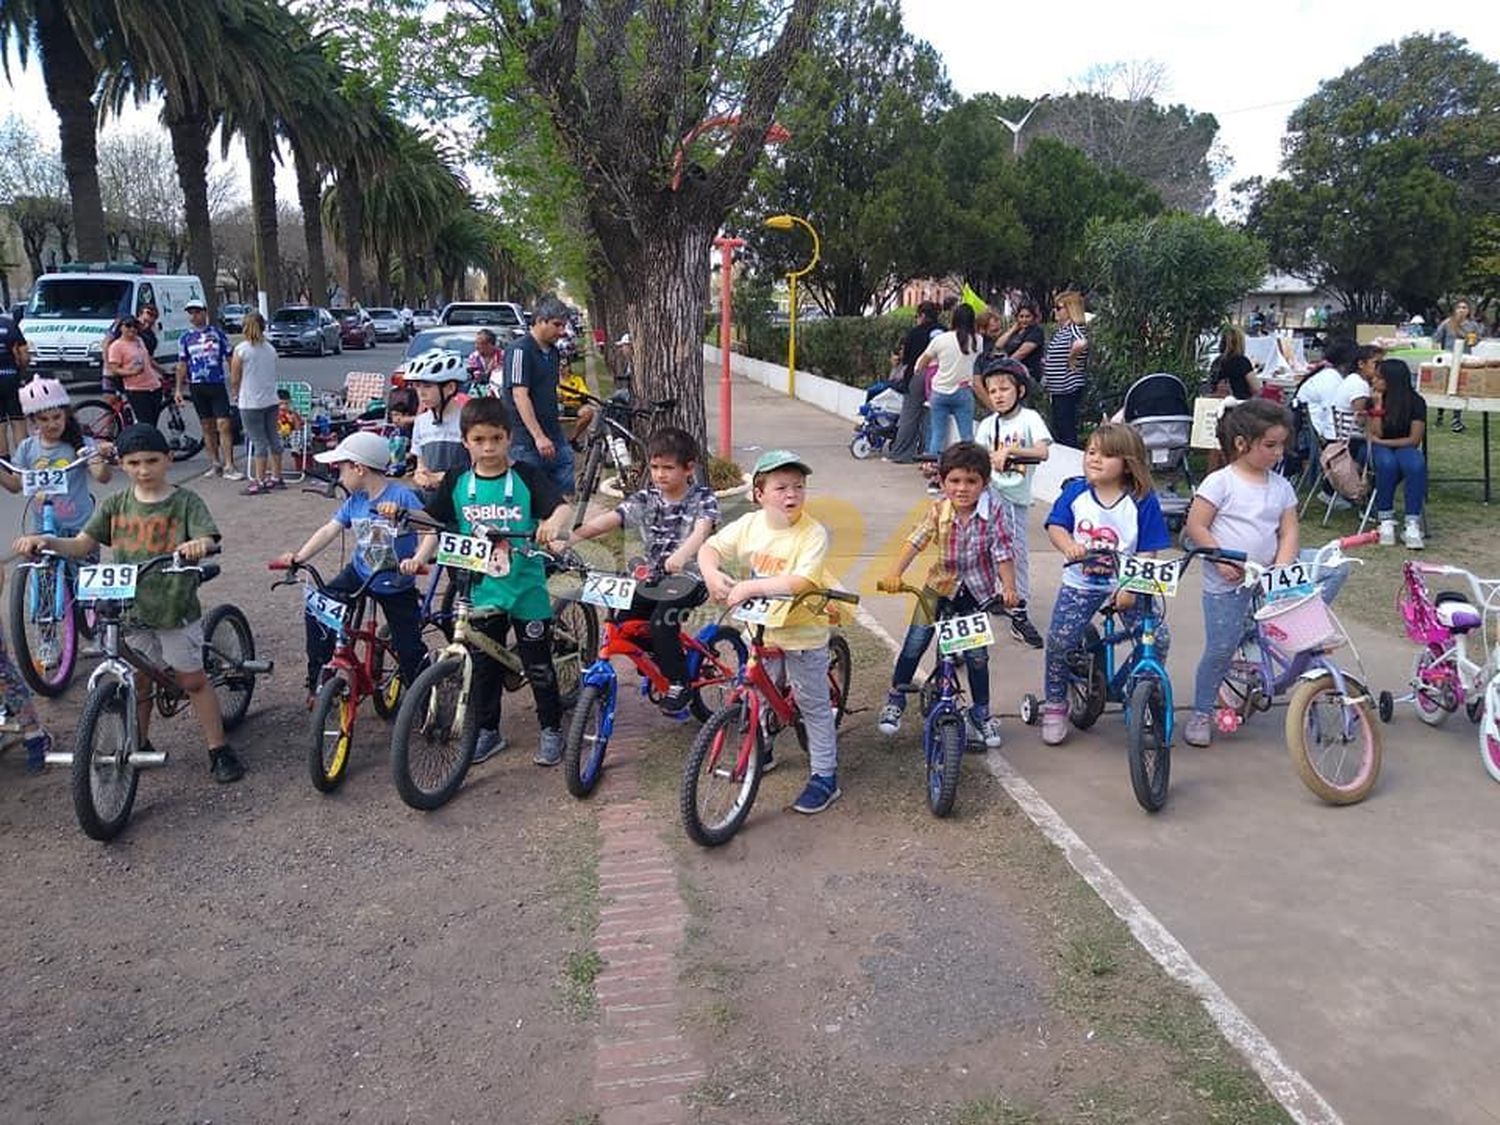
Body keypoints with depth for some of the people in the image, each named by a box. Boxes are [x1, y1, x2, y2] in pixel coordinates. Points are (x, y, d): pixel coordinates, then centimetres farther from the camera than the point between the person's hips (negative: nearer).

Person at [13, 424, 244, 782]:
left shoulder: (185, 502, -7)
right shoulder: (116, 504, 3)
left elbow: (208, 540, -20)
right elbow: (83, 543, 2)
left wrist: (199, 545, -44)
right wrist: (46, 541, -16)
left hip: (176, 607, -4)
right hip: (130, 608, 4)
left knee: (192, 679, 3)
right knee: (137, 680, 15)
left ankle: (219, 750, 13)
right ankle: (139, 746, 33)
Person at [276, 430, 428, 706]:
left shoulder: (401, 496, -20)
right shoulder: (355, 500, -1)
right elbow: (330, 530, -4)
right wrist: (299, 556, -16)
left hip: (397, 585, -5)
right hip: (359, 574, 5)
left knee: (410, 650, -4)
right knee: (317, 610, -13)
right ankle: (317, 680, 1)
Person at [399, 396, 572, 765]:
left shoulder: (527, 476, -8)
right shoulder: (457, 480, 1)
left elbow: (561, 506, -18)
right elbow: (436, 524, 5)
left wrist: (553, 524, -40)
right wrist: (420, 556, -10)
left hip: (526, 588, -3)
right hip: (482, 591, 3)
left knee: (538, 664, 6)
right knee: (483, 665, 13)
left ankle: (551, 728, 23)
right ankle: (486, 730, 28)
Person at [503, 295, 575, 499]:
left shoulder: (552, 351, 14)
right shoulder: (520, 349, -12)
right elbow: (519, 395, -19)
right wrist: (539, 436, -24)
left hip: (555, 438, 8)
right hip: (527, 442, -8)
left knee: (565, 494, 5)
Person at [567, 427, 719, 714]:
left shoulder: (703, 498, -9)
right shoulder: (645, 499, 2)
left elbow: (701, 531, -29)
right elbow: (609, 519, -10)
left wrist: (680, 556, -51)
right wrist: (570, 537, -27)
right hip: (654, 578, 5)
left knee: (661, 622, -26)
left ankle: (679, 682, -5)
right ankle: (658, 659, 20)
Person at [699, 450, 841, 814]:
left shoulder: (813, 534, -19)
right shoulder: (749, 525, -4)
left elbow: (801, 582, -31)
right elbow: (709, 548, 2)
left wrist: (750, 586, -36)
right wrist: (712, 574, -20)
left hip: (803, 634, -5)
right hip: (759, 630, 5)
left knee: (814, 706, 7)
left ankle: (824, 777, 18)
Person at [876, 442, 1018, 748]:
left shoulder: (992, 509, -18)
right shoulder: (938, 509, -13)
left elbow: (1002, 552, -18)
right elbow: (915, 542, -19)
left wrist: (1009, 588, -27)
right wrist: (894, 575, -30)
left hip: (976, 588, -1)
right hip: (941, 582, 1)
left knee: (977, 654, 2)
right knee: (915, 642, -5)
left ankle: (981, 714, 22)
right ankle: (896, 698, 16)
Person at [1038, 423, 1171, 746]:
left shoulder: (1142, 501, -8)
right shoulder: (1075, 491, -2)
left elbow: (1147, 552, -8)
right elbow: (1055, 526, -4)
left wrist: (1132, 587, -18)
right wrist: (1068, 546, -26)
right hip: (1080, 583, 1)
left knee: (1157, 639, -14)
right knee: (1059, 640, -11)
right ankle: (1055, 706, 11)